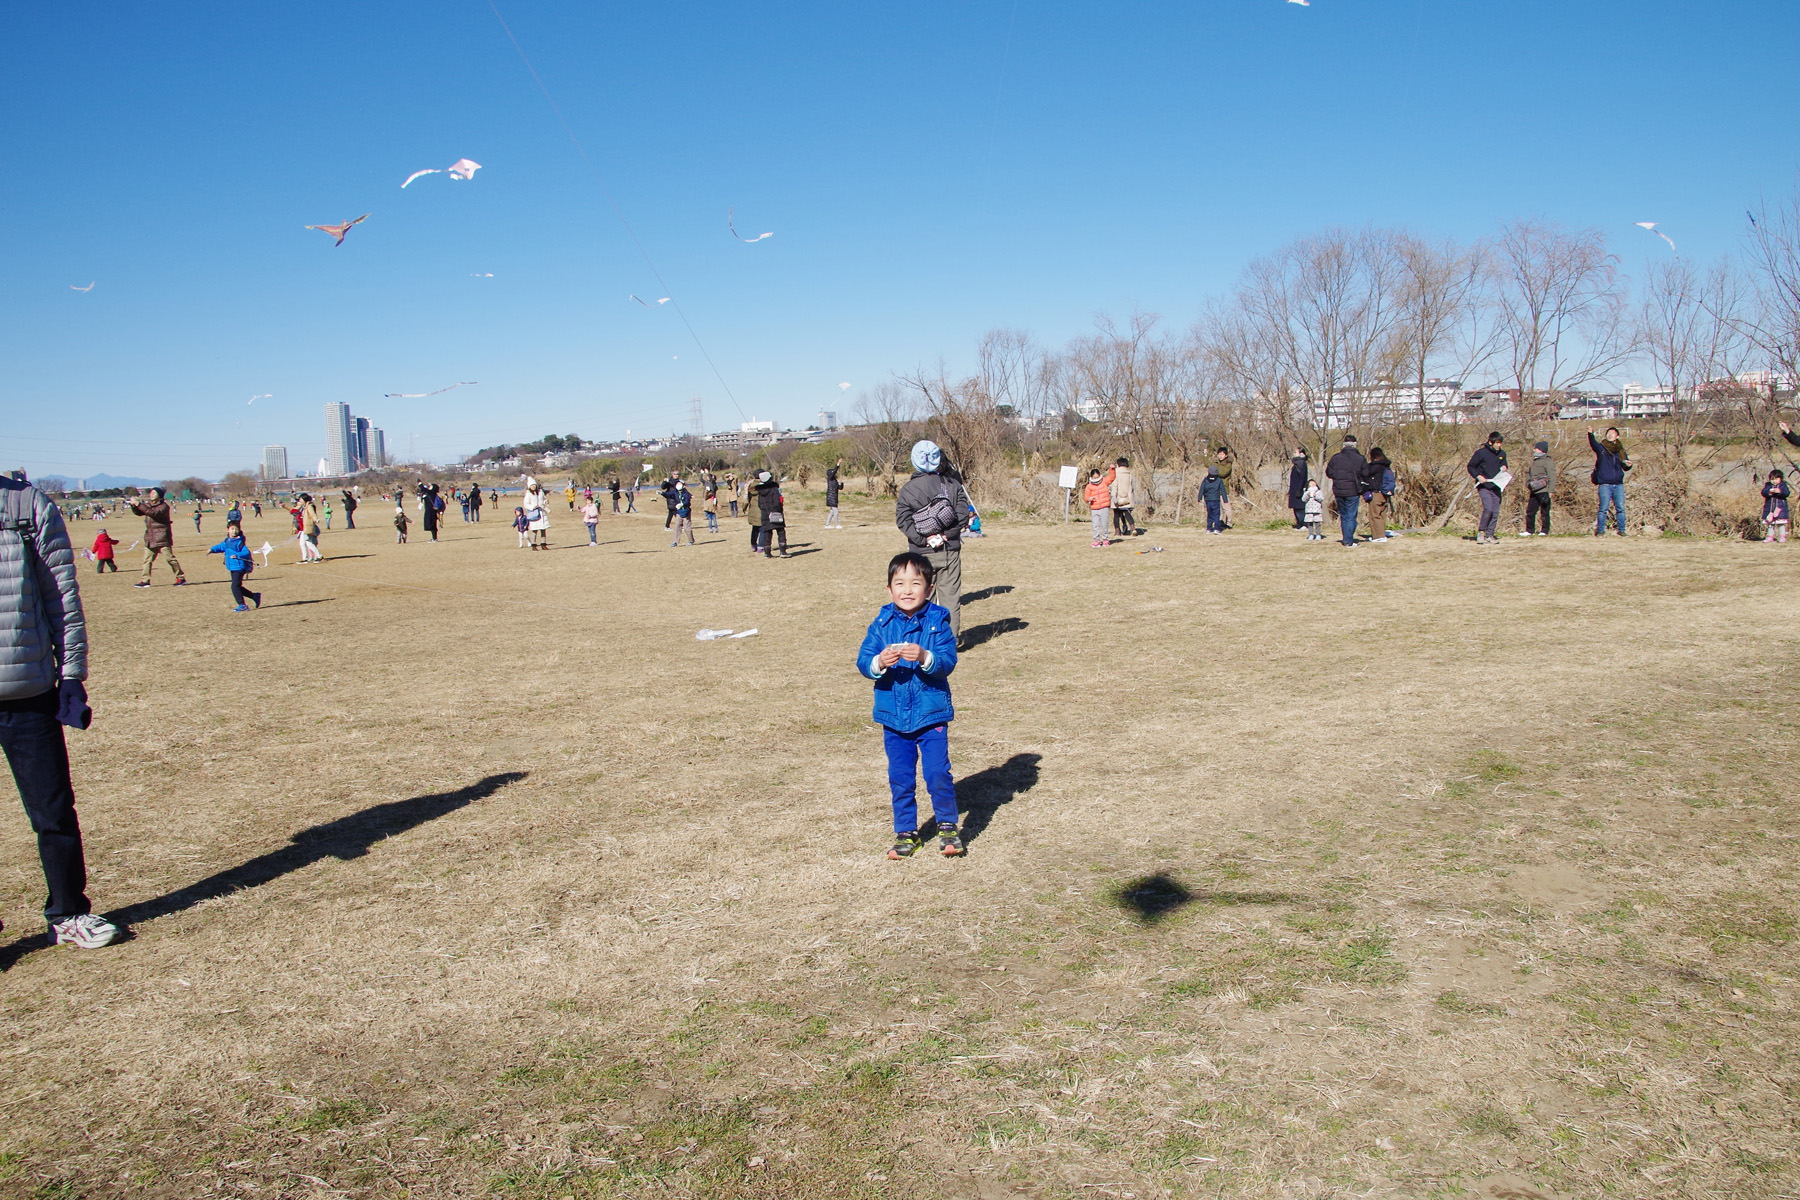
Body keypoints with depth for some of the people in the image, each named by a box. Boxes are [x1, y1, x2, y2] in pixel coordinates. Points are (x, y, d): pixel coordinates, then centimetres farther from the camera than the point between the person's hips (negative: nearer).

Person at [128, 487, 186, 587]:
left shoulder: (163, 506, -9)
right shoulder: (148, 504, 14)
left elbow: (154, 513, -24)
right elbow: (139, 513, 14)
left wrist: (139, 504, -26)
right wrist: (134, 505, -5)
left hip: (162, 538, -7)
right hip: (150, 538, 7)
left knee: (170, 558, -6)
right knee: (147, 559, 5)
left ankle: (181, 578, 0)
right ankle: (144, 580, 8)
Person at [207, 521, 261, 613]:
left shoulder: (240, 542, -13)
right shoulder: (227, 541, 11)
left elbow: (246, 552, -20)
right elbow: (221, 547, 26)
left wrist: (237, 555, -33)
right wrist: (212, 550, 10)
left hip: (239, 567, -9)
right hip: (232, 568, 9)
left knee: (235, 586, -12)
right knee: (237, 587, 16)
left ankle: (242, 605, -5)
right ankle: (255, 596, 29)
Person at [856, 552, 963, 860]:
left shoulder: (938, 621, -7)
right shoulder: (881, 624, -1)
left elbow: (948, 661, -15)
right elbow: (863, 662, -6)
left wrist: (925, 657, -33)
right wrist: (879, 662, -27)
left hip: (931, 713, -2)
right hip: (893, 716, 2)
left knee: (938, 773, -3)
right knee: (900, 777, 10)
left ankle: (948, 826, 18)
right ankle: (906, 832, 25)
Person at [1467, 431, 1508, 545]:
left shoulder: (1502, 454, 9)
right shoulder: (1481, 453, -7)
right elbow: (1471, 466, -3)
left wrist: (1504, 468, -1)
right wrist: (1478, 476, -18)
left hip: (1496, 487, 5)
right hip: (1484, 486, -5)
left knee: (1495, 512, 0)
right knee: (1488, 508, -18)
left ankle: (1489, 535, 6)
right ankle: (1481, 532, -2)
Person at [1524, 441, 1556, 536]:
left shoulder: (1548, 461, -7)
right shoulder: (1534, 461, 18)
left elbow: (1552, 477, -13)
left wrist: (1551, 490, -18)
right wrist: (1528, 487, 22)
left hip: (1543, 491, -8)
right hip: (1534, 492, 8)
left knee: (1544, 512, -1)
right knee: (1530, 511, 8)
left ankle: (1545, 531, 5)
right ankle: (1529, 530, 15)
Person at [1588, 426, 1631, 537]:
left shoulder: (1620, 451, 14)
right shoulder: (1601, 448, 4)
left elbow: (1625, 467, 16)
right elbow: (1593, 443, -19)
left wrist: (1628, 465, -8)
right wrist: (1590, 434, -39)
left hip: (1618, 484, 3)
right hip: (1605, 485, -3)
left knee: (1621, 508, 1)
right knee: (1603, 508, -5)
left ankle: (1621, 530, 9)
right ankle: (1600, 531, 0)